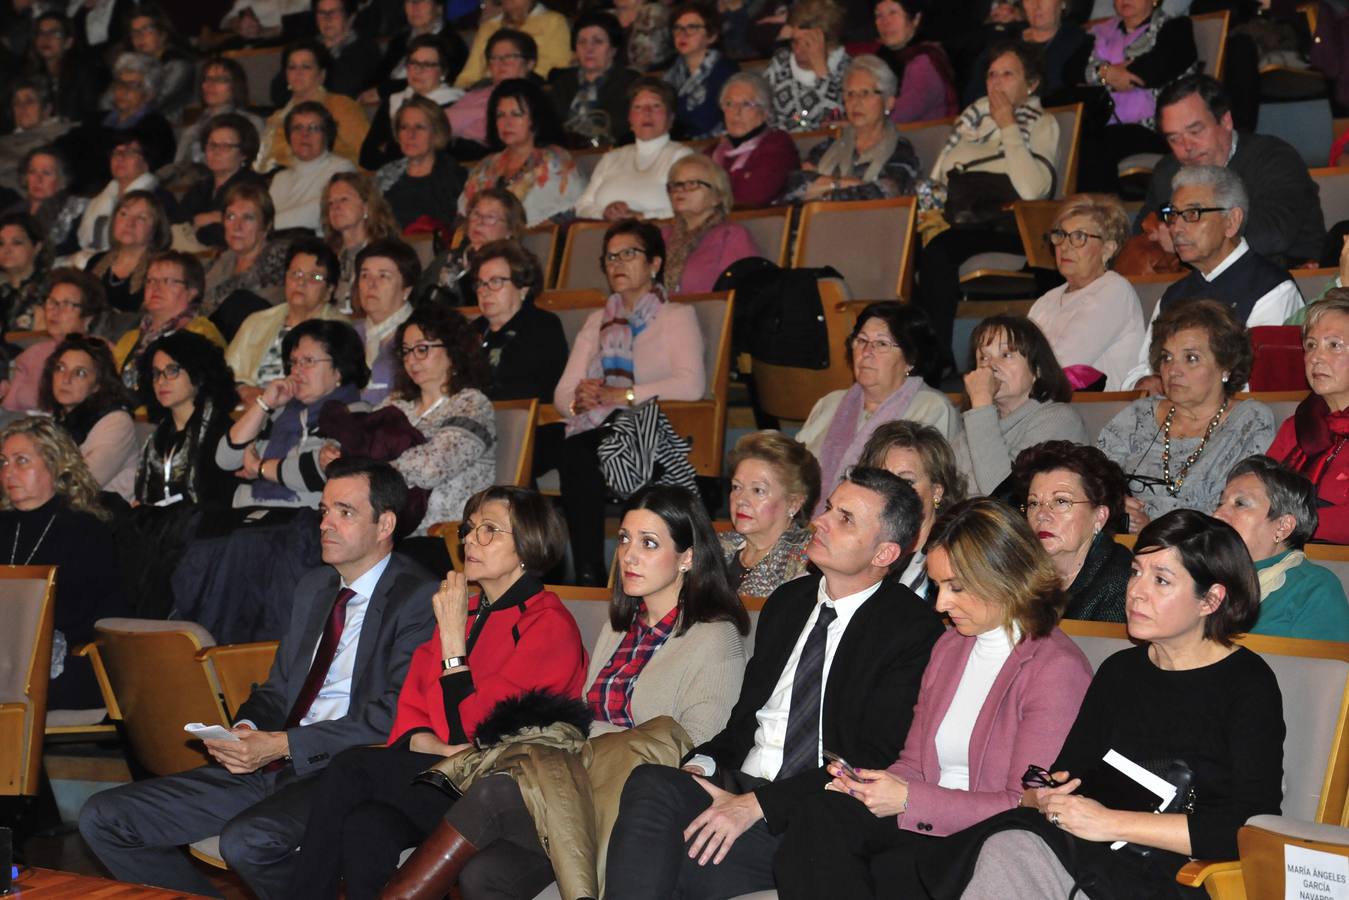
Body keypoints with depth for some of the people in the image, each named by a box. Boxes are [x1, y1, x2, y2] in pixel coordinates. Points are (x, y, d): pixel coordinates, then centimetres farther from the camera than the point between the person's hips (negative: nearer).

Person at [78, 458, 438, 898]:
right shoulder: (314, 586, 19)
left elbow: (393, 715, -16)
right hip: (269, 764, 8)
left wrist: (283, 745, -18)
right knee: (102, 819, -1)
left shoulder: (418, 598, -8)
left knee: (248, 841, -38)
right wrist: (246, 729, 0)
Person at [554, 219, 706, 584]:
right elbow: (562, 393, 16)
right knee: (574, 451, -33)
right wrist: (579, 401, -9)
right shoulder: (597, 321, 26)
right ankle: (587, 575, -31)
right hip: (599, 434, 4)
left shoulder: (677, 317, 11)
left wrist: (621, 395, -14)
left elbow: (692, 384, -9)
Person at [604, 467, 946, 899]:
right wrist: (703, 762, 1)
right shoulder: (788, 601, 18)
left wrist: (758, 805, -17)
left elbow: (874, 761, -11)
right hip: (737, 786, 6)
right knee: (651, 783, -28)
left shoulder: (912, 629, -4)